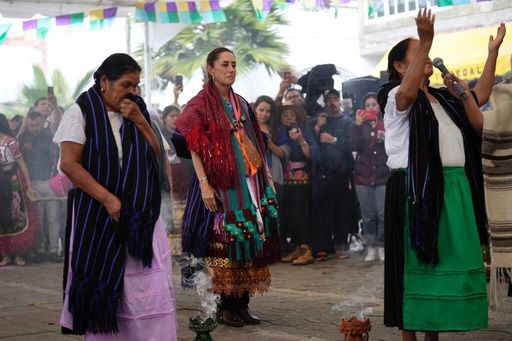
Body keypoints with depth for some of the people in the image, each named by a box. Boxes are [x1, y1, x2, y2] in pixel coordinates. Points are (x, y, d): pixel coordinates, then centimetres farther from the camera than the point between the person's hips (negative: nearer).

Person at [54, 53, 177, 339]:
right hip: (99, 213, -4)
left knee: (151, 287, -3)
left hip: (141, 213, 4)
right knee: (102, 286, 0)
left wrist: (139, 121, -5)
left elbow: (156, 154, 11)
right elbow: (69, 164, -12)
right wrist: (108, 199, -16)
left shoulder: (137, 109, 10)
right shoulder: (82, 112, -5)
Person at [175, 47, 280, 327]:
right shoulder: (201, 104, -3)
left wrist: (266, 174, 13)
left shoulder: (241, 104, 15)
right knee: (223, 241, -6)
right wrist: (204, 183, -18)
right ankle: (225, 306, 2)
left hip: (248, 183, 6)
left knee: (249, 238, 4)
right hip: (221, 184, -6)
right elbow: (194, 148, -9)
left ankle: (242, 303, 10)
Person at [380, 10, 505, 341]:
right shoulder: (396, 97, -5)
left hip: (454, 189, 7)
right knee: (416, 263, -4)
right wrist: (426, 40, -37)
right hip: (417, 188, -7)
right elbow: (408, 92, -28)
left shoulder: (443, 98, 18)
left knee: (446, 262, 10)